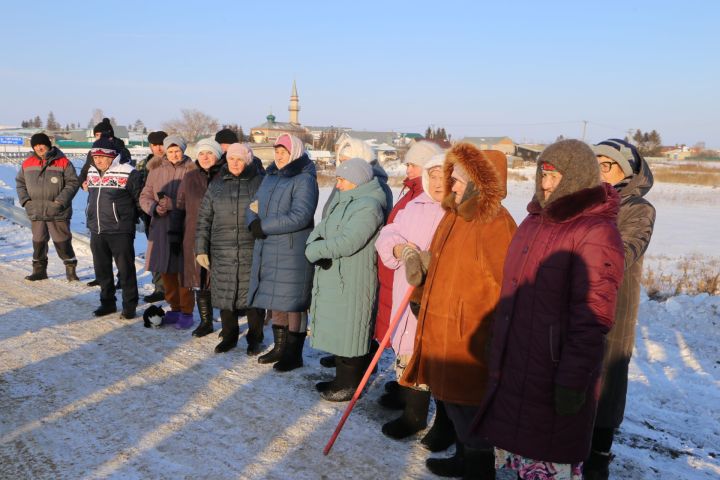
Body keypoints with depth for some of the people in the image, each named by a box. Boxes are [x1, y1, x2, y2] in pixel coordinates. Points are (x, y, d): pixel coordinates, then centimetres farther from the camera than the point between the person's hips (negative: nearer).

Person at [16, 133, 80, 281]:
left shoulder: (63, 162, -5)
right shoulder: (27, 163, 8)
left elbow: (73, 183, -6)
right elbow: (20, 182, 17)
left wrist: (61, 201, -14)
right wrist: (25, 200, 2)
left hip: (58, 213, -4)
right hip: (35, 212, 4)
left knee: (62, 241, 0)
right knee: (38, 241, 13)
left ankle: (70, 268, 12)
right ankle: (39, 270, 25)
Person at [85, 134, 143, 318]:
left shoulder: (128, 173, -12)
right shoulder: (91, 172, 10)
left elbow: (140, 199, -5)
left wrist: (129, 219, 1)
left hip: (120, 231, -6)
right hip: (96, 231, 7)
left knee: (126, 269, 0)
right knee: (102, 269, 14)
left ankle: (129, 306, 11)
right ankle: (107, 302, 27)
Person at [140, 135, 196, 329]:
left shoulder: (192, 171, -3)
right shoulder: (156, 172, 12)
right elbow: (144, 196, 13)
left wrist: (173, 204, -18)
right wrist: (154, 207, -7)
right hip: (161, 228, 5)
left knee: (183, 270, -3)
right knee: (166, 271, 10)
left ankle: (186, 311, 10)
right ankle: (174, 308, 25)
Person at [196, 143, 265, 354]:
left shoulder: (259, 183, 1)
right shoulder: (217, 185, 9)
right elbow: (204, 219, 10)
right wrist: (201, 249, 5)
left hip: (251, 251, -2)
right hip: (222, 252, 3)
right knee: (225, 295, 9)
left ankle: (255, 338, 20)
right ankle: (229, 336, 27)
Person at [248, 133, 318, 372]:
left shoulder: (304, 179, -10)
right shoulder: (271, 176, 15)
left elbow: (300, 217, -20)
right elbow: (255, 204, 15)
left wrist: (264, 227, -17)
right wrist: (254, 222, -8)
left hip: (292, 251, -8)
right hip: (268, 249, 8)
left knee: (293, 303, 0)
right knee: (275, 300, 15)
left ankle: (294, 354, 13)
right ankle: (280, 347, 29)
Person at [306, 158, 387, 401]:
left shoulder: (368, 207, -17)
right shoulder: (343, 201, 16)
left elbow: (347, 243, -27)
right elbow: (321, 228, 11)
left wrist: (314, 250, -16)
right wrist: (316, 243, -12)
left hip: (352, 282, -9)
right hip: (332, 279, 9)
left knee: (349, 334, 2)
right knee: (337, 332, 18)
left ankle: (350, 384, 17)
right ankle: (342, 379, 32)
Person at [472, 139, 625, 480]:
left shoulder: (596, 232, -16)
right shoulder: (534, 221, 10)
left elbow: (592, 317, -20)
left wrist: (573, 380, -21)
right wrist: (499, 351, 18)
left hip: (554, 378, -8)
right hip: (512, 368, 8)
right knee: (514, 444, 21)